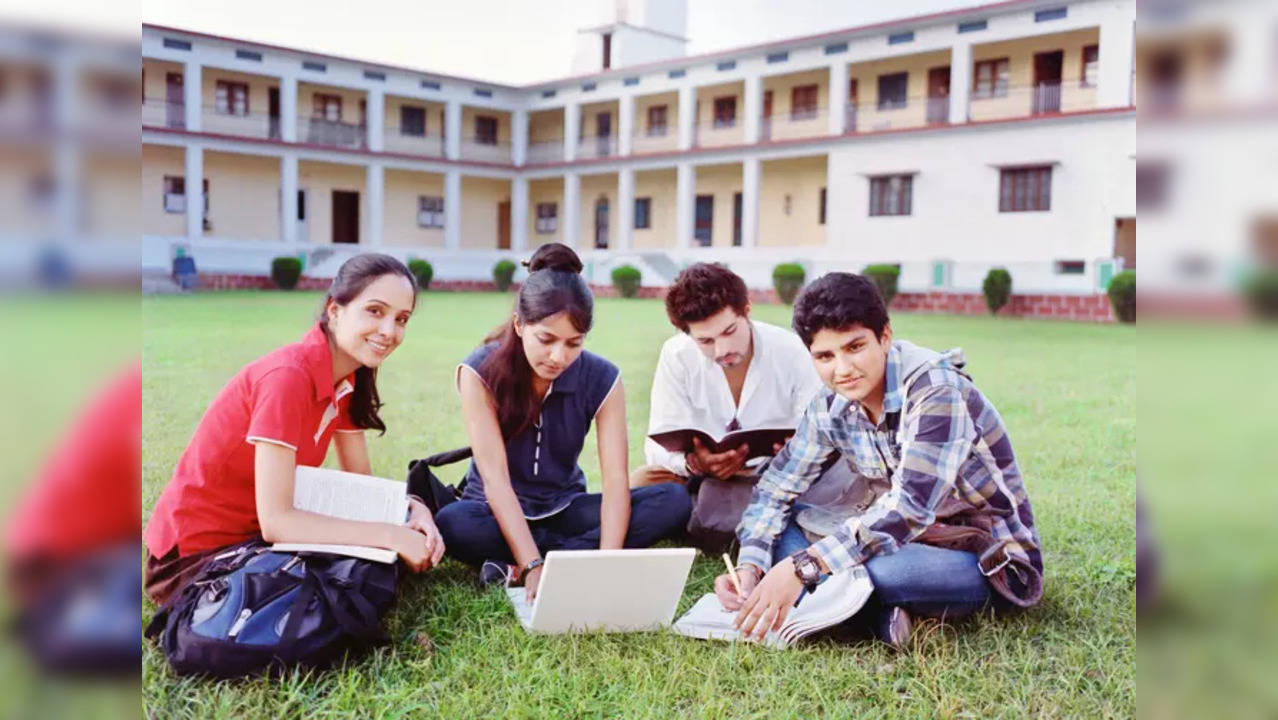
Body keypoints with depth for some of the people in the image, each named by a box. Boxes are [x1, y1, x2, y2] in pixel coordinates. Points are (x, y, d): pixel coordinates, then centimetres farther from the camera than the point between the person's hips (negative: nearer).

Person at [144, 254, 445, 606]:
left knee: (383, 562, -3)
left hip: (254, 535, 8)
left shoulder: (346, 378, -2)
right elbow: (276, 520, -31)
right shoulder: (288, 376, -28)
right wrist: (390, 535, -30)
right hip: (194, 552, -7)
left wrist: (413, 508, -18)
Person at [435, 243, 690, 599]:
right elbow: (494, 476, -24)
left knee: (675, 502, -21)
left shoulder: (602, 378, -12)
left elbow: (615, 477, -19)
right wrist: (534, 566, -35)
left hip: (565, 508, 3)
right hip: (499, 512, -3)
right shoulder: (481, 372, -18)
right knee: (452, 524, -38)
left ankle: (513, 568, -25)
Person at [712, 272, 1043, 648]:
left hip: (993, 561, -7)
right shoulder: (831, 406, -4)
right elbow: (775, 489, 0)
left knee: (872, 566, -37)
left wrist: (804, 565, -40)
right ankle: (879, 607, -17)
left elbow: (911, 506, -33)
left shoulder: (936, 390, -24)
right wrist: (749, 565, -19)